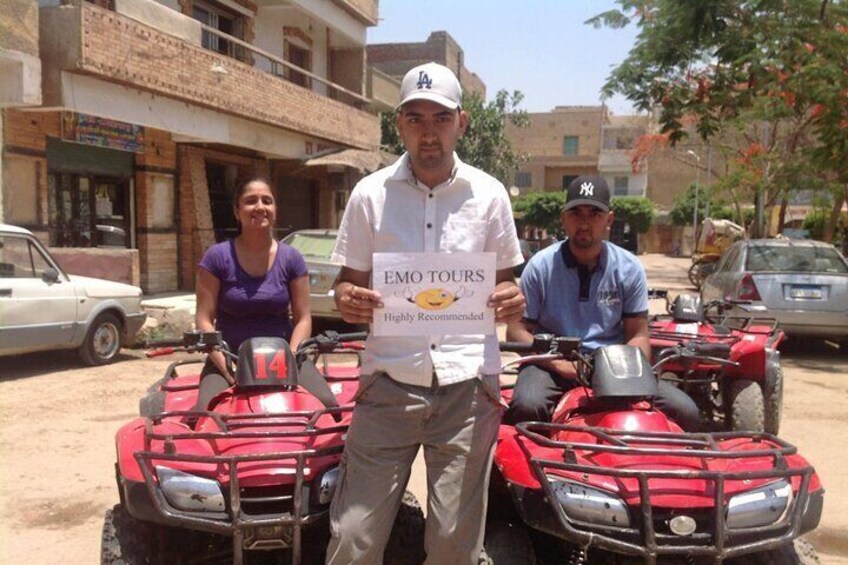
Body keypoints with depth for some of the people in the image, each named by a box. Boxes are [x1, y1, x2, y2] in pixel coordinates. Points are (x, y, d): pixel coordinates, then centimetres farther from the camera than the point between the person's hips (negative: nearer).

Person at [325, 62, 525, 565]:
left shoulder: (490, 195, 5)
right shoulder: (371, 193, 4)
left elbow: (503, 278, 14)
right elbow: (349, 280, 10)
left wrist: (510, 300, -9)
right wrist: (349, 300, -13)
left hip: (468, 385, 1)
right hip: (389, 380, 0)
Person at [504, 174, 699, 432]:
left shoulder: (629, 268, 4)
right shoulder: (541, 266, -2)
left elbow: (638, 335, 7)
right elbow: (517, 330, -2)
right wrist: (557, 362, -18)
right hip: (553, 366, -2)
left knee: (685, 411, -15)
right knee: (527, 405, -35)